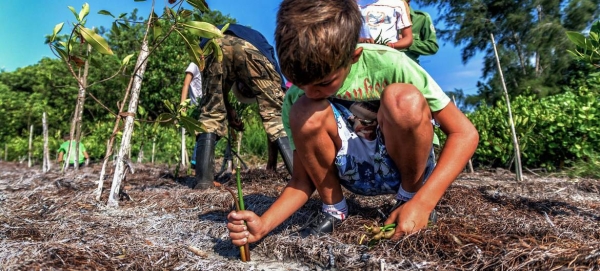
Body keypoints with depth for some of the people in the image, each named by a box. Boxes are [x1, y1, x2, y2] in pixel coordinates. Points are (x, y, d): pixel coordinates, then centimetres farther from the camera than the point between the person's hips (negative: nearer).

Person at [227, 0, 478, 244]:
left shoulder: (388, 65, -23)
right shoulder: (296, 99, -15)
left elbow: (464, 133, -18)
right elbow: (302, 179, -9)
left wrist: (422, 202, -28)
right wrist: (264, 223, -26)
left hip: (407, 164, -1)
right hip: (356, 174, 2)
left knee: (405, 99, -33)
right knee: (306, 113, -27)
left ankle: (410, 197, -7)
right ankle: (333, 208, -5)